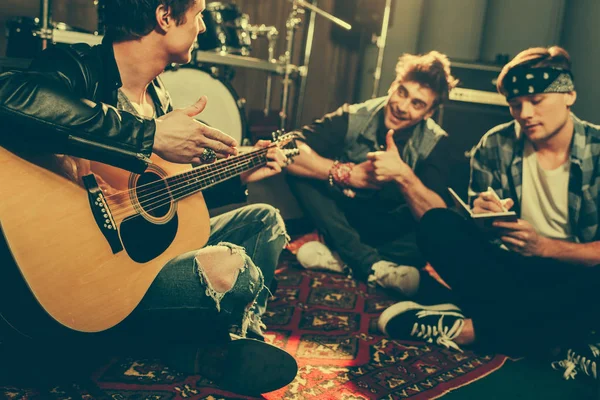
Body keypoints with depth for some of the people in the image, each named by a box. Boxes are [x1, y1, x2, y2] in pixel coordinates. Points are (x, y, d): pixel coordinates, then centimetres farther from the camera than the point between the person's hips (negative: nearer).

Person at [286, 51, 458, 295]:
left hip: (396, 234, 0)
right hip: (346, 220, 0)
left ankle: (343, 258, -24)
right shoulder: (354, 117, -16)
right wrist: (346, 173, -37)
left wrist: (403, 175, -40)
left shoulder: (434, 142, -15)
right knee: (300, 169, -24)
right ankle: (372, 266, -29)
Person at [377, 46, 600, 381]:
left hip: (573, 274, -2)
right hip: (512, 268, 3)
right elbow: (479, 228, -1)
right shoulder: (495, 146, -4)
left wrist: (544, 247, -28)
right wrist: (483, 215, -25)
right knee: (437, 224, -22)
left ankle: (468, 327, -23)